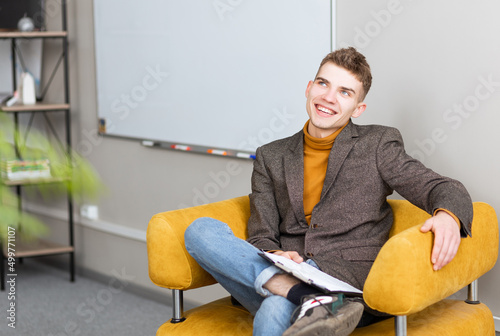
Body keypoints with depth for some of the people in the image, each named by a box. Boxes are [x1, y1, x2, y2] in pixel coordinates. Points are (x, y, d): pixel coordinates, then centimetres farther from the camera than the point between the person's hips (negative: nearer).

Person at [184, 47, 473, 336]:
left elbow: (444, 189, 5)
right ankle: (314, 302, -35)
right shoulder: (271, 157, 19)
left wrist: (447, 216, -22)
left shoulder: (378, 144, 12)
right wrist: (275, 256, -13)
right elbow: (262, 237, 13)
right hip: (284, 280, 6)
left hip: (350, 286, -6)